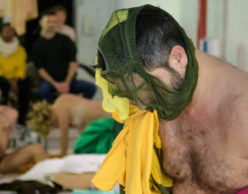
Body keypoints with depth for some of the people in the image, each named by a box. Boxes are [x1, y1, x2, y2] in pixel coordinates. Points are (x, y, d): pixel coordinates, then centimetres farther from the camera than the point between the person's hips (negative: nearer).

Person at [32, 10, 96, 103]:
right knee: (42, 91, -36)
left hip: (68, 81, 2)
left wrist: (67, 83, -9)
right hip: (50, 80, -2)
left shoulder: (64, 40, 7)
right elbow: (40, 69, 0)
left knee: (91, 87, -22)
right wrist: (55, 84, -13)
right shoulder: (38, 45, 5)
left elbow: (73, 63, 3)